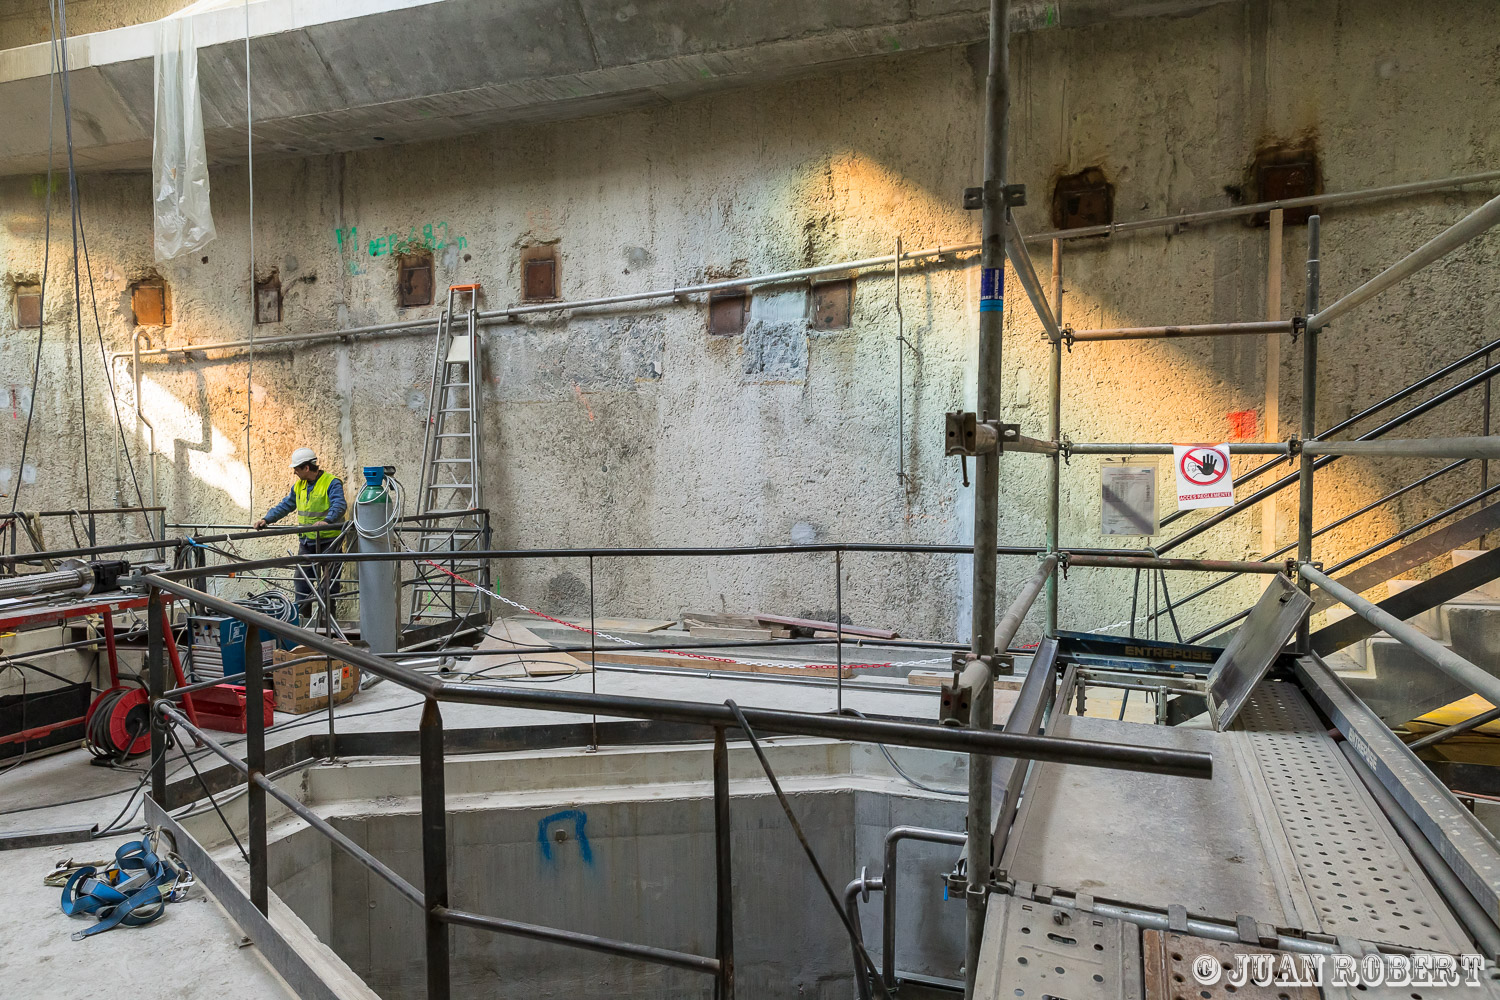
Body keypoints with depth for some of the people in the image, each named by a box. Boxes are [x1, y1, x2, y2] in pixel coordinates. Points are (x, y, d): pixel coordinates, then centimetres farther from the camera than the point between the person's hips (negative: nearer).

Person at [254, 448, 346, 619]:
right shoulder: (299, 486, 12)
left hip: (329, 540, -7)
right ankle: (303, 615, 15)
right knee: (302, 578, 7)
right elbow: (285, 505, 19)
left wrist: (326, 521, -44)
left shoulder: (331, 482, -13)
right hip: (307, 541, 7)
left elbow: (339, 505, -27)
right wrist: (267, 519, 7)